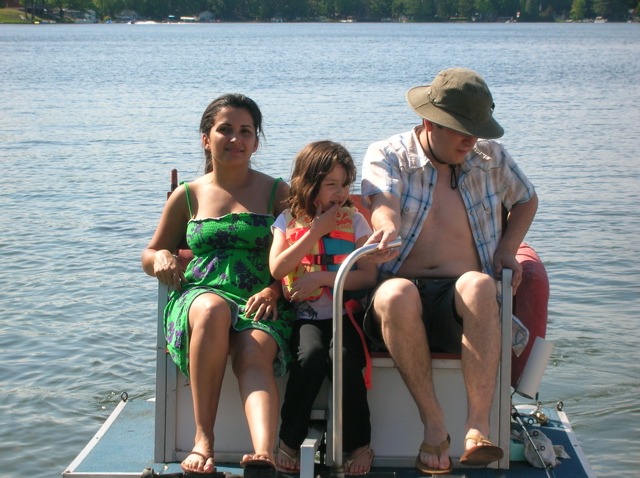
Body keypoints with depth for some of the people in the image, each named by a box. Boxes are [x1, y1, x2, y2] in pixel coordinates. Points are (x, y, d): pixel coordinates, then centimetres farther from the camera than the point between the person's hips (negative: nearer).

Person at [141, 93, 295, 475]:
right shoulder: (188, 196, 19)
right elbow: (150, 255, 27)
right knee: (213, 309, -38)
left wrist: (274, 290, -11)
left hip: (261, 304, 0)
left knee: (254, 354, -36)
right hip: (198, 296, 1)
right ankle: (203, 439, -37)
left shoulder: (278, 193, 15)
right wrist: (161, 258, 1)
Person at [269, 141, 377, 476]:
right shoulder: (288, 221, 9)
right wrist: (317, 230, -7)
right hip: (306, 317, 0)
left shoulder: (354, 221, 8)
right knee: (311, 355, -33)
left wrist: (322, 277, -13)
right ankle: (290, 441, -15)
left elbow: (368, 276, -1)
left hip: (345, 313, 0)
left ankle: (359, 444, -12)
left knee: (343, 358, -31)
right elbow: (277, 269, -6)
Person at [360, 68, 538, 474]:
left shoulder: (491, 158, 14)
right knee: (396, 294, -39)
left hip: (462, 305, 2)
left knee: (478, 284, -36)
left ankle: (478, 427, -43)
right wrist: (388, 227, -40)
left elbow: (527, 199, 32)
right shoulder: (387, 155, 5)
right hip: (406, 297, -1)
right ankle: (433, 423, -30)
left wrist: (508, 249, 14)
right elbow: (384, 202, -15)